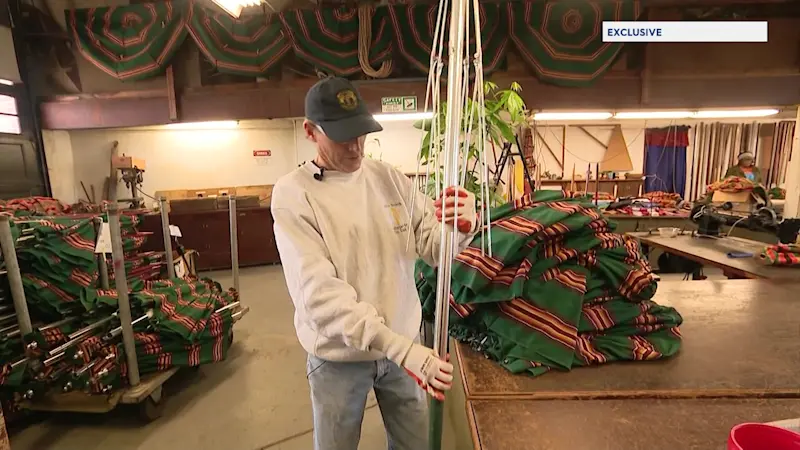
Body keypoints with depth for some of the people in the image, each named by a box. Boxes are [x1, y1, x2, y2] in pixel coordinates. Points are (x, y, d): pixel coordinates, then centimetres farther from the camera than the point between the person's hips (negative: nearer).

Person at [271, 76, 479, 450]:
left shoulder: (389, 177, -2)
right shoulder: (292, 193, -14)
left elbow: (432, 246, -4)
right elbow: (317, 291, -24)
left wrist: (460, 228, -28)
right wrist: (400, 348, -31)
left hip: (405, 344, 4)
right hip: (338, 356, -3)